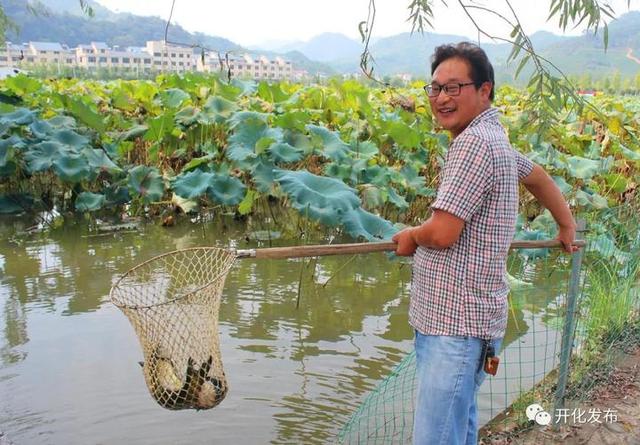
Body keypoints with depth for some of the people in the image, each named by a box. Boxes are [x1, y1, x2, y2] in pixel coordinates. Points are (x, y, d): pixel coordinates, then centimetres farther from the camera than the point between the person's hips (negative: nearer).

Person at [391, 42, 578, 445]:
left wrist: (410, 237, 0)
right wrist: (567, 224, 45)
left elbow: (441, 232, -23)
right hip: (451, 317, 10)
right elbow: (538, 176, 32)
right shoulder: (493, 138, 15)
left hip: (457, 325, -10)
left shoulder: (475, 142, -18)